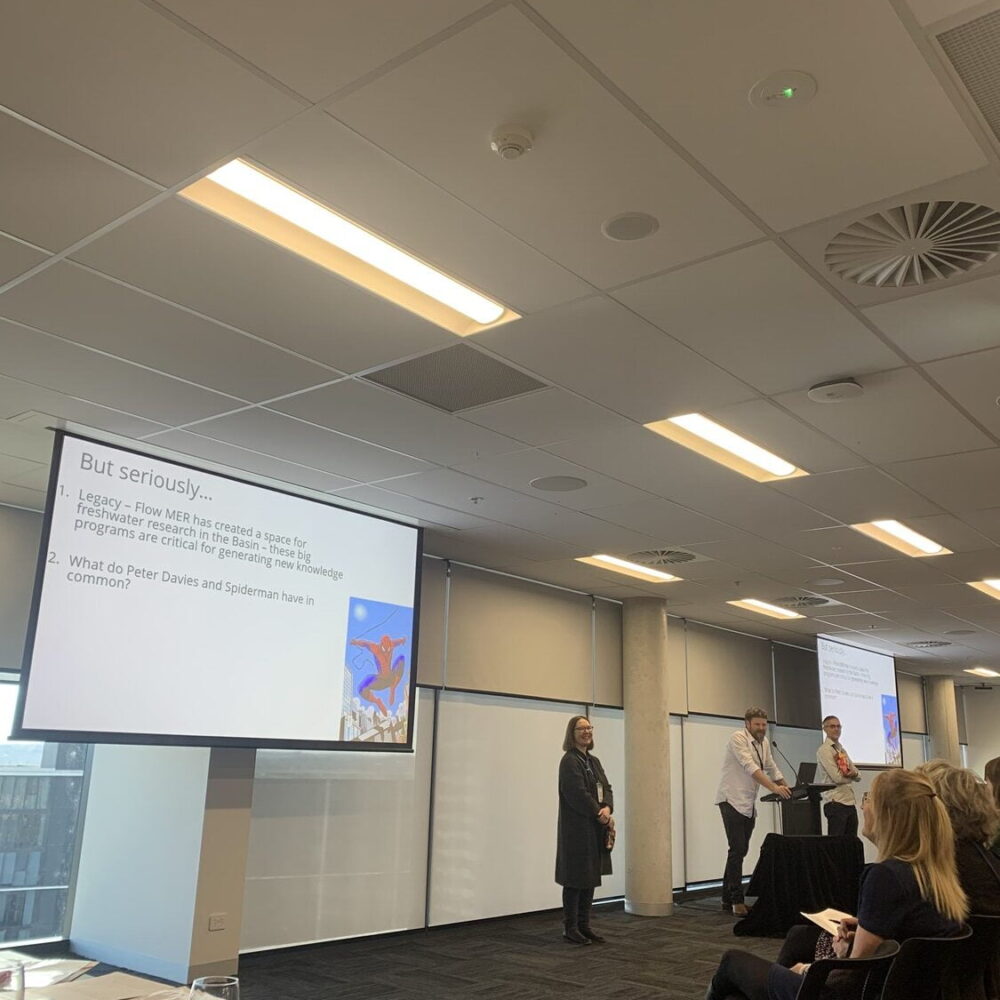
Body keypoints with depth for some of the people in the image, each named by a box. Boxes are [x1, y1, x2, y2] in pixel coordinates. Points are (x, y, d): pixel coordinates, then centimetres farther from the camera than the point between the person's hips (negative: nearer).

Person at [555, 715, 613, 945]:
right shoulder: (569, 761, -11)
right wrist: (600, 815, -14)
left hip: (595, 830, 8)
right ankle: (570, 928, 8)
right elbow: (578, 794, -19)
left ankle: (584, 925, 20)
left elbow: (606, 788, 8)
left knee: (590, 877, 11)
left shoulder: (594, 761, 15)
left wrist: (607, 809, -11)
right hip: (577, 829, -8)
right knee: (576, 878, -2)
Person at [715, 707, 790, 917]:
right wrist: (774, 788, -34)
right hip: (732, 800, -8)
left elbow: (771, 768, 19)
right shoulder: (738, 738, -15)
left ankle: (727, 898, 17)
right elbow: (750, 768, -26)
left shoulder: (763, 742, 11)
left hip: (749, 803, 8)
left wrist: (787, 788, 7)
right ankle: (737, 900, -8)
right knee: (738, 850, -13)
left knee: (740, 851, 10)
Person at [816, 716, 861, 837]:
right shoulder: (824, 750, -7)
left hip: (850, 801, 8)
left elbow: (858, 776, 13)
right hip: (835, 802, -8)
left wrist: (854, 773, -10)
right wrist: (851, 776, 4)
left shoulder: (842, 750, 19)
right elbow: (837, 778, -15)